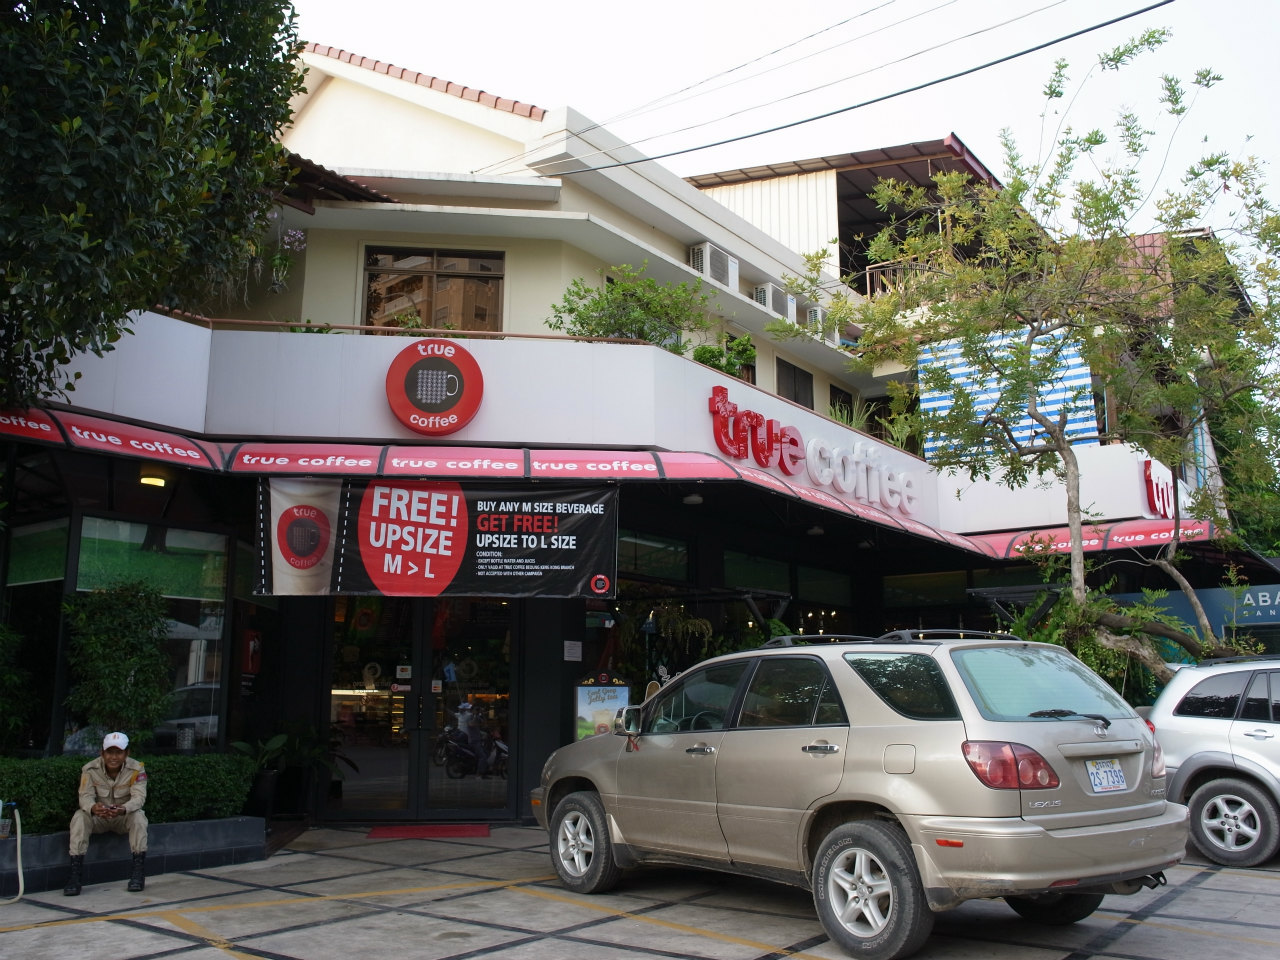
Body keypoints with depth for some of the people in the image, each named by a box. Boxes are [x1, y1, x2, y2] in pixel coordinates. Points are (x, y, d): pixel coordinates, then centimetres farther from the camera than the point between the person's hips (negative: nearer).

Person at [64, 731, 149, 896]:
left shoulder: (136, 769, -17)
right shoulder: (90, 769, -15)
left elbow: (139, 796, -26)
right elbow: (85, 796, -22)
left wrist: (124, 809, -50)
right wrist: (93, 808, -48)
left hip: (124, 817, -1)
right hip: (98, 817, 1)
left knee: (138, 817, -32)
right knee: (79, 817, -28)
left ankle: (138, 872, -24)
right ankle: (75, 873, -26)